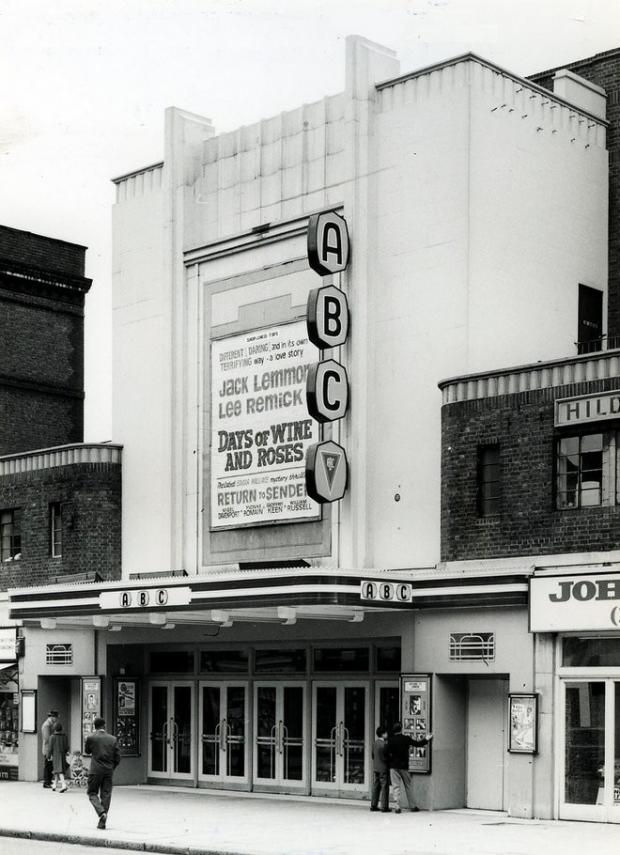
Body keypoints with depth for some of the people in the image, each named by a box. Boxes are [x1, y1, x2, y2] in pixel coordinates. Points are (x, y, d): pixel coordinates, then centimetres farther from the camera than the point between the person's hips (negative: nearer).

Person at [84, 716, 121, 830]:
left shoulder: (91, 738, -5)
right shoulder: (112, 739, 2)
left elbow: (87, 751, 12)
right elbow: (117, 757, 4)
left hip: (96, 770, -3)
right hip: (109, 771, 3)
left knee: (92, 793, 8)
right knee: (106, 795, 8)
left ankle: (101, 812, -16)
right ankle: (102, 822, 8)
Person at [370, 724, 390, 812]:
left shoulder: (375, 743, 7)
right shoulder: (384, 744, -18)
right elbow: (386, 756, -16)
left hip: (375, 768, 8)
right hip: (383, 768, -8)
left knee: (375, 787, 13)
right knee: (384, 788, -2)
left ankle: (373, 805, 16)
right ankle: (384, 807, -1)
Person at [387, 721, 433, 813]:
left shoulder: (390, 740, -7)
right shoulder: (406, 739, -6)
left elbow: (388, 753, -8)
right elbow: (418, 744, 3)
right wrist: (426, 739, 18)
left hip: (393, 767, -1)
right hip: (404, 766, 1)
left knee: (395, 787, 2)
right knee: (408, 786, 13)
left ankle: (397, 807, -6)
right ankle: (412, 806, 20)